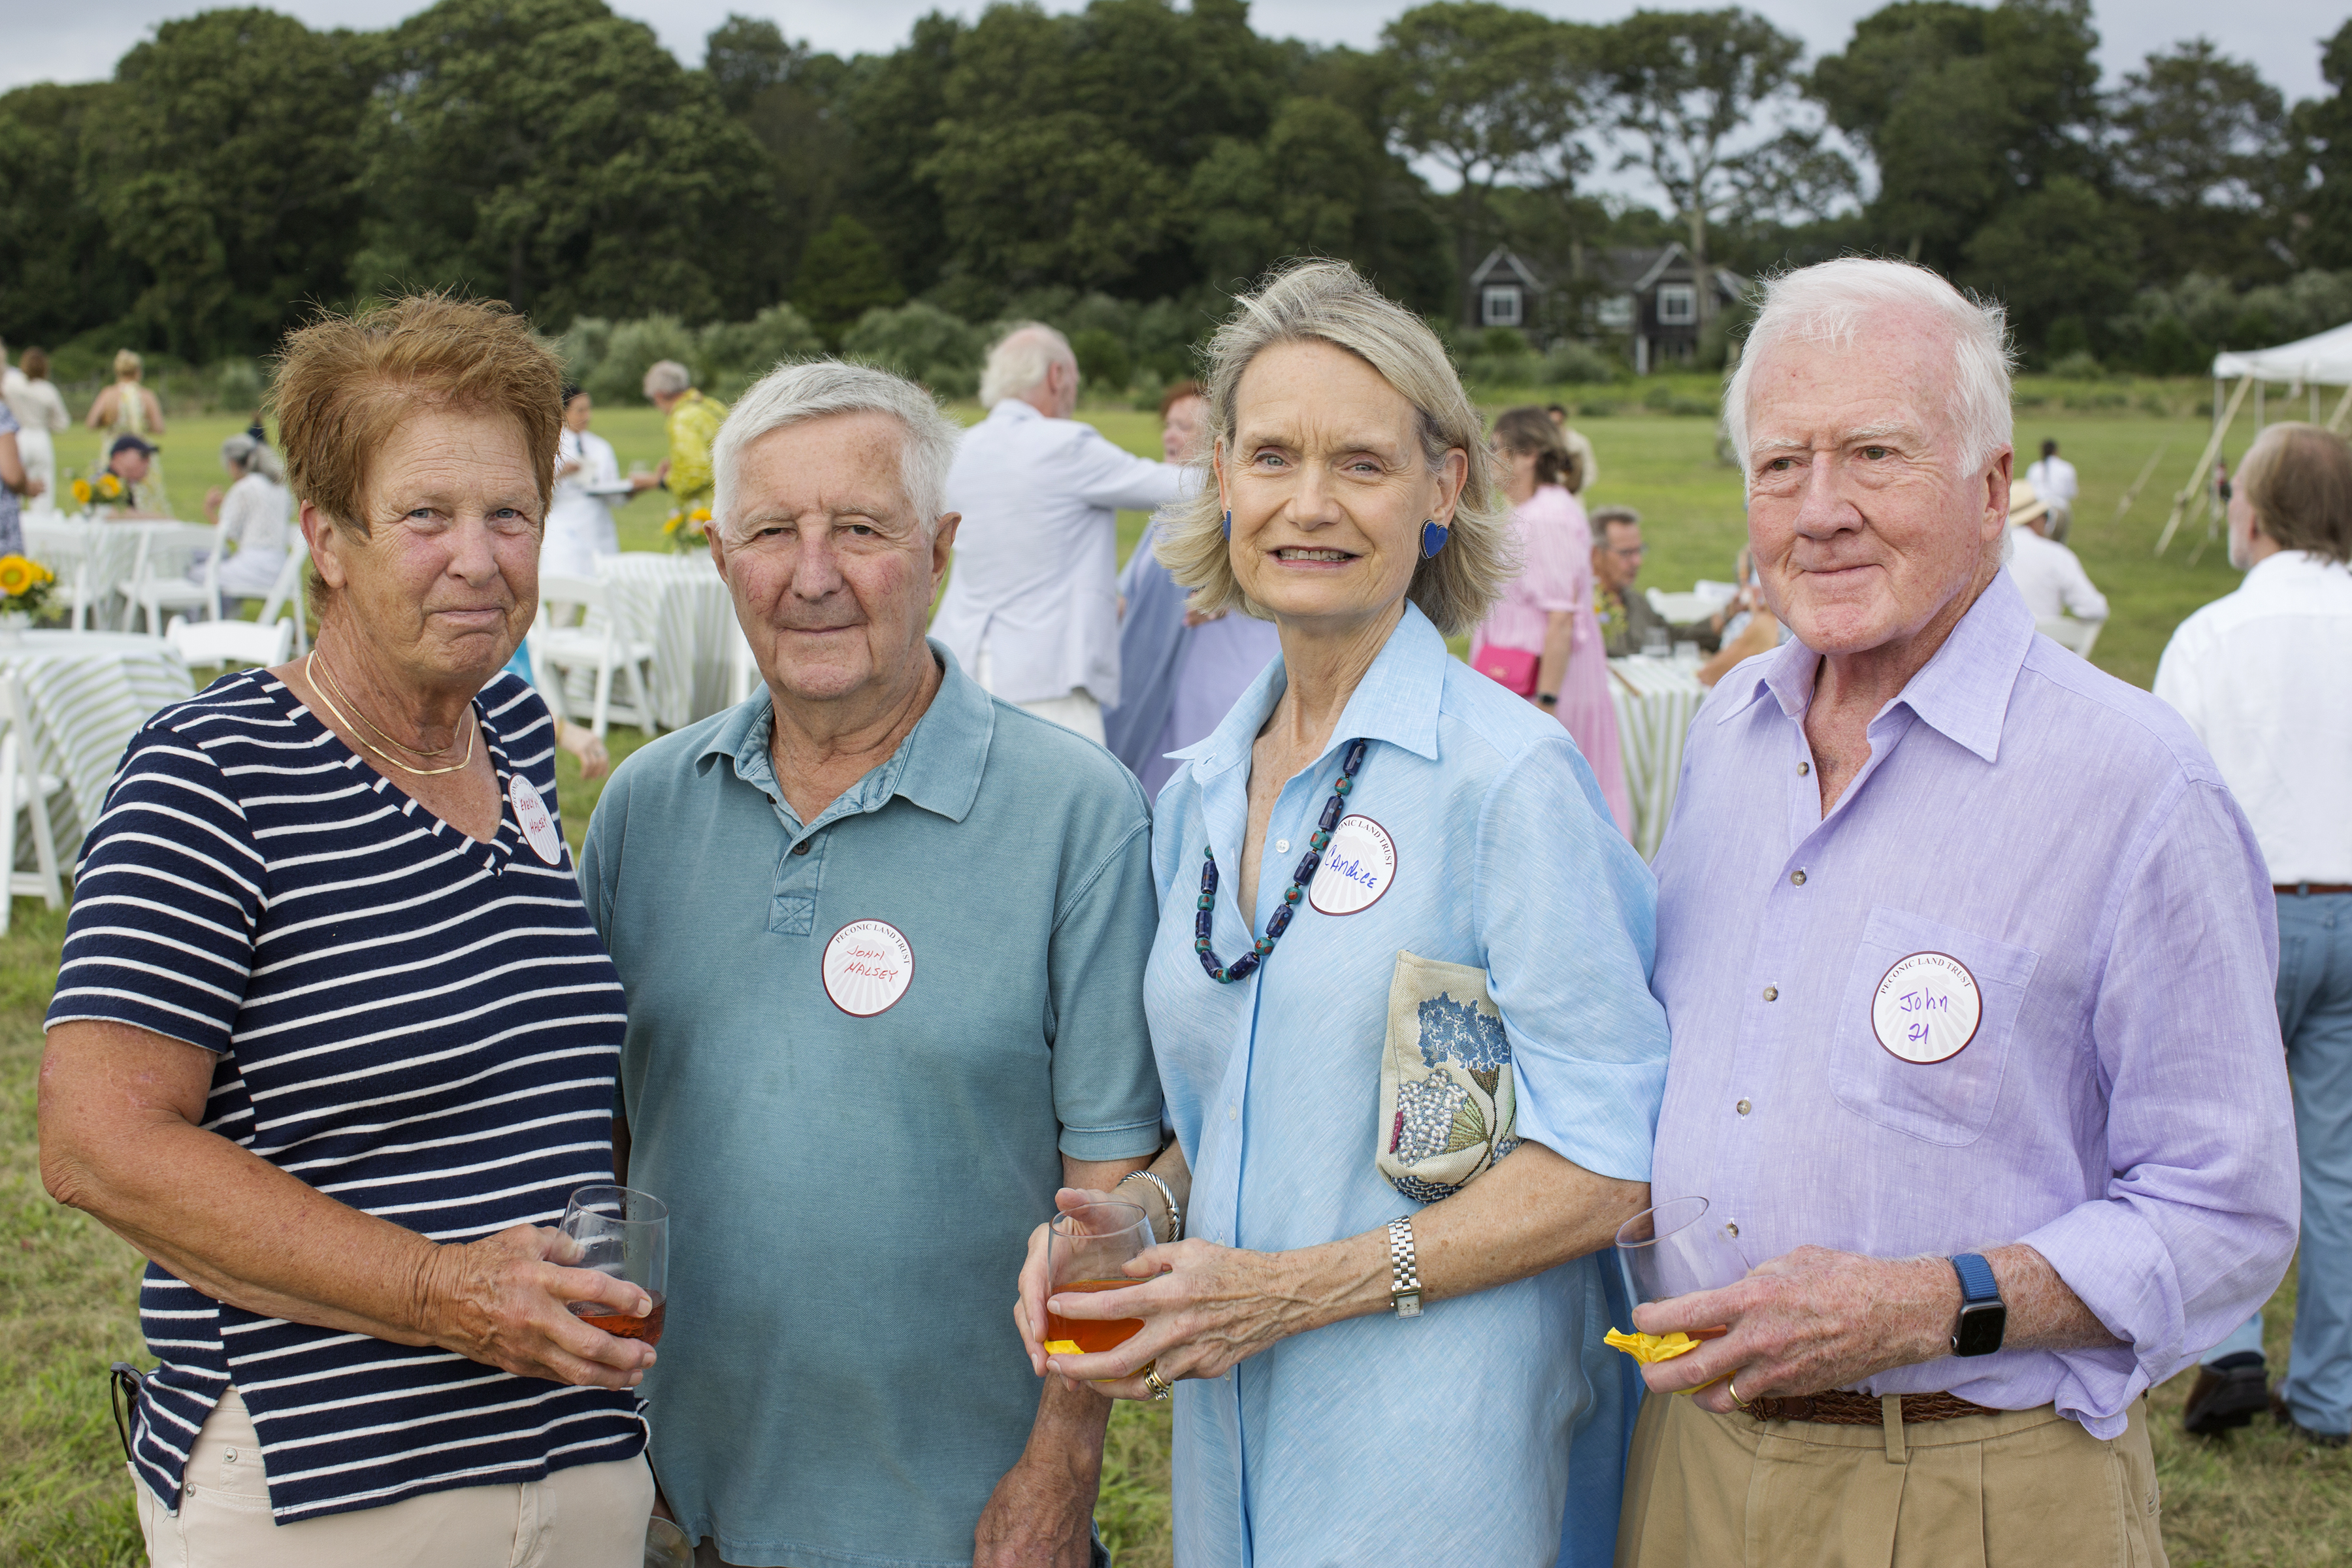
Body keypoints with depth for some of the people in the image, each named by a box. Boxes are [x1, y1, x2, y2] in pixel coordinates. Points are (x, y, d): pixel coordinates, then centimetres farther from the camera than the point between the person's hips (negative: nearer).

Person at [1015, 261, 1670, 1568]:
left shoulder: (1510, 774, -13)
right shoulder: (1199, 799, 8)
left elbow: (1608, 1163, -15)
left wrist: (1296, 1288, -18)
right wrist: (1131, 1223, -3)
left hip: (1444, 1461, -6)